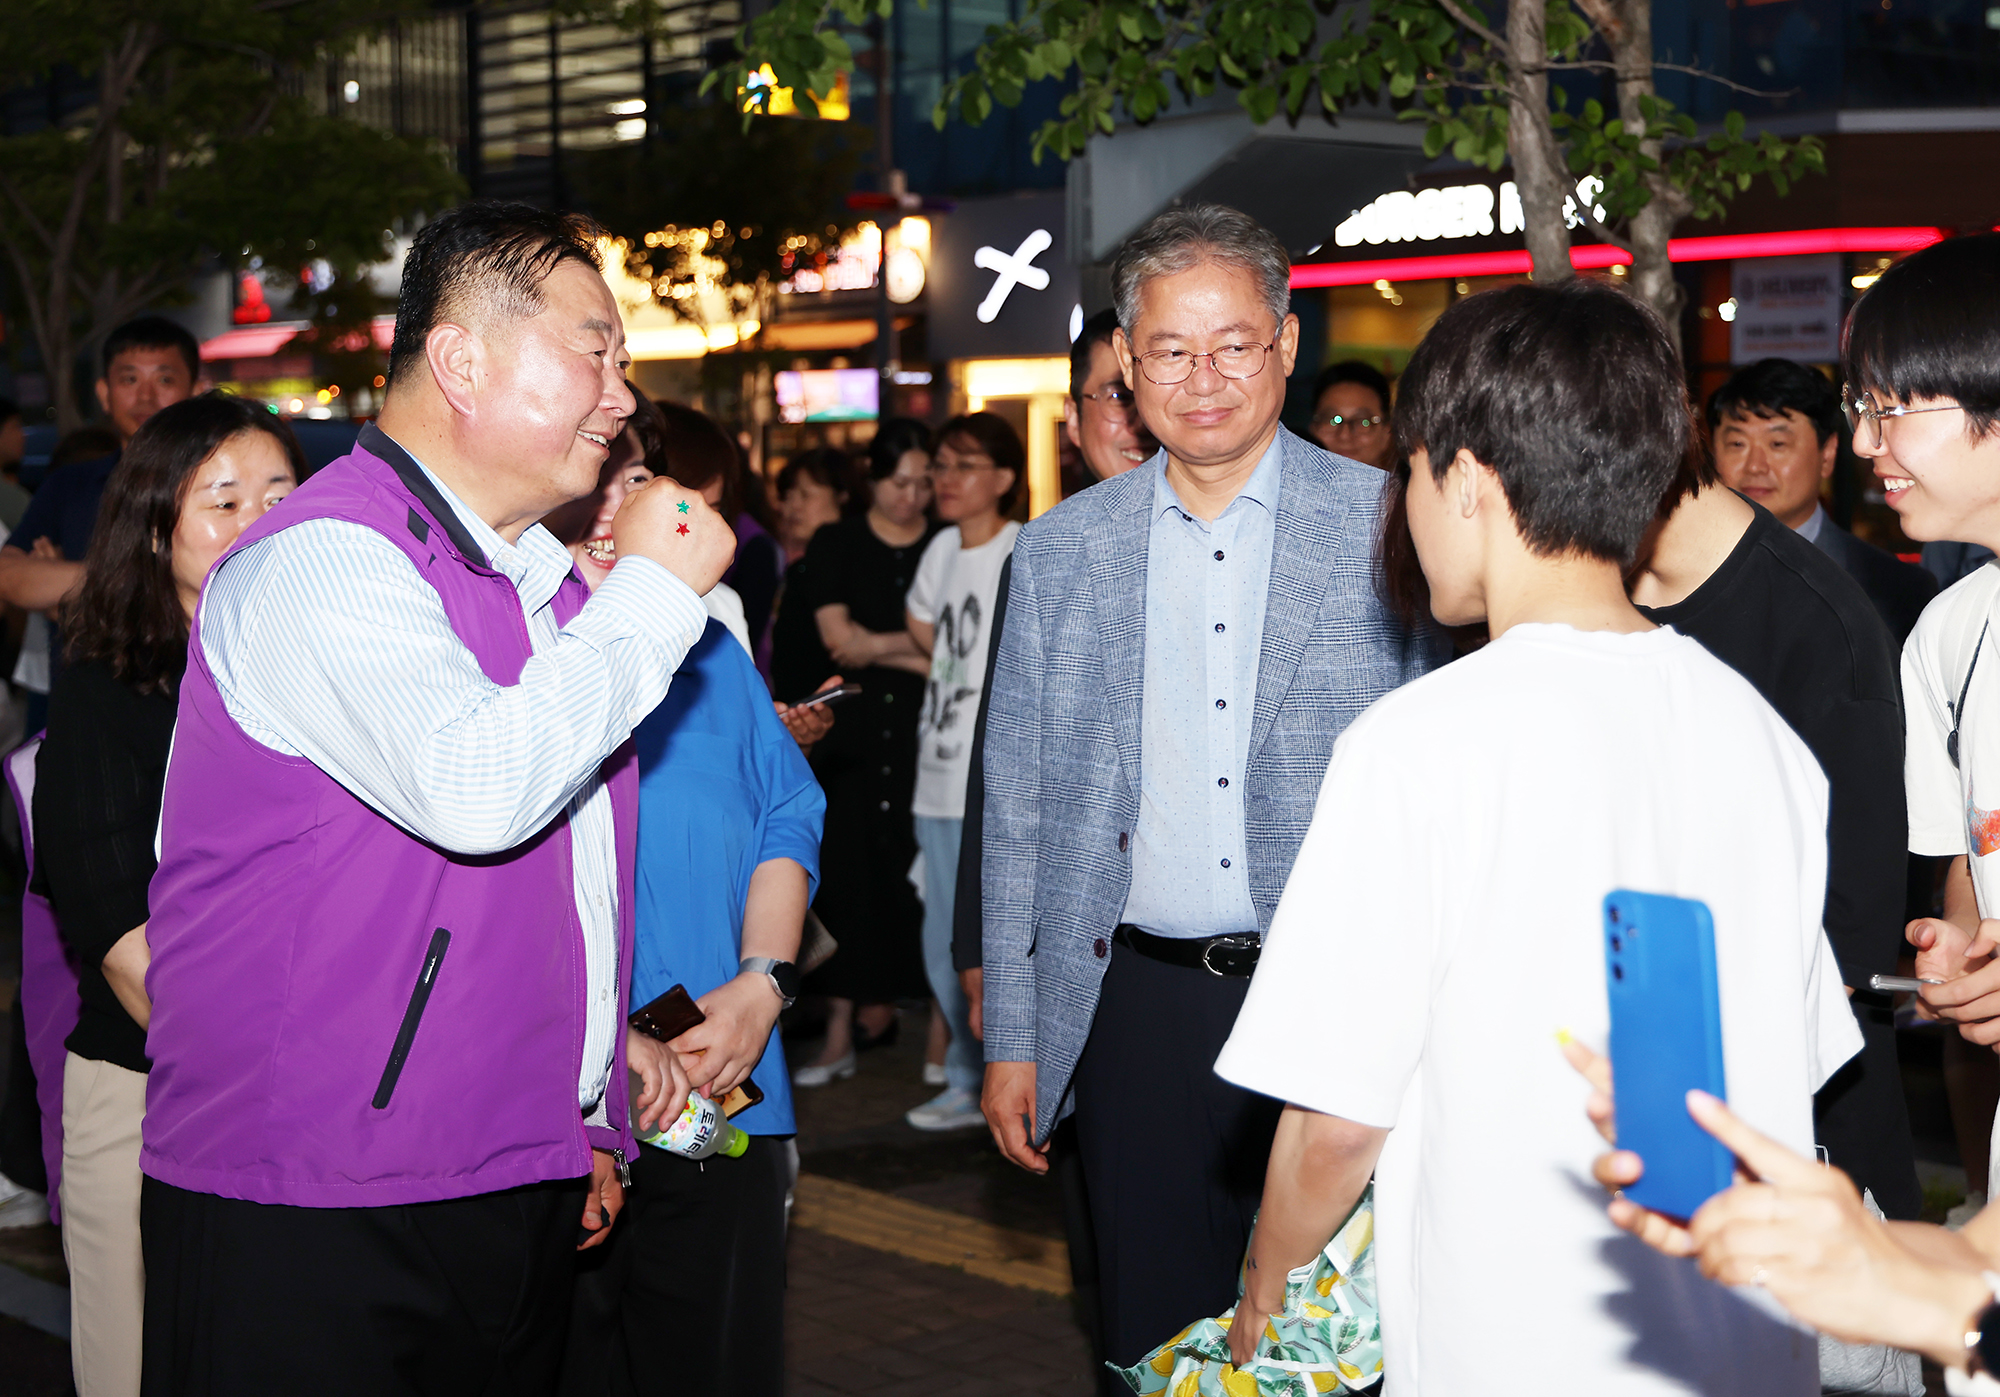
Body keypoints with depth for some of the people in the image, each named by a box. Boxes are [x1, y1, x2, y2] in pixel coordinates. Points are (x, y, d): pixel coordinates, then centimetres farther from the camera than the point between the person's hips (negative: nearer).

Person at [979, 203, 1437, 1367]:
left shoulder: (1391, 527, -1)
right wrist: (1013, 1036, 8)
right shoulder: (1063, 550, 7)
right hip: (1139, 1007, 2)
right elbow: (1018, 806, 10)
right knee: (1154, 1344, 9)